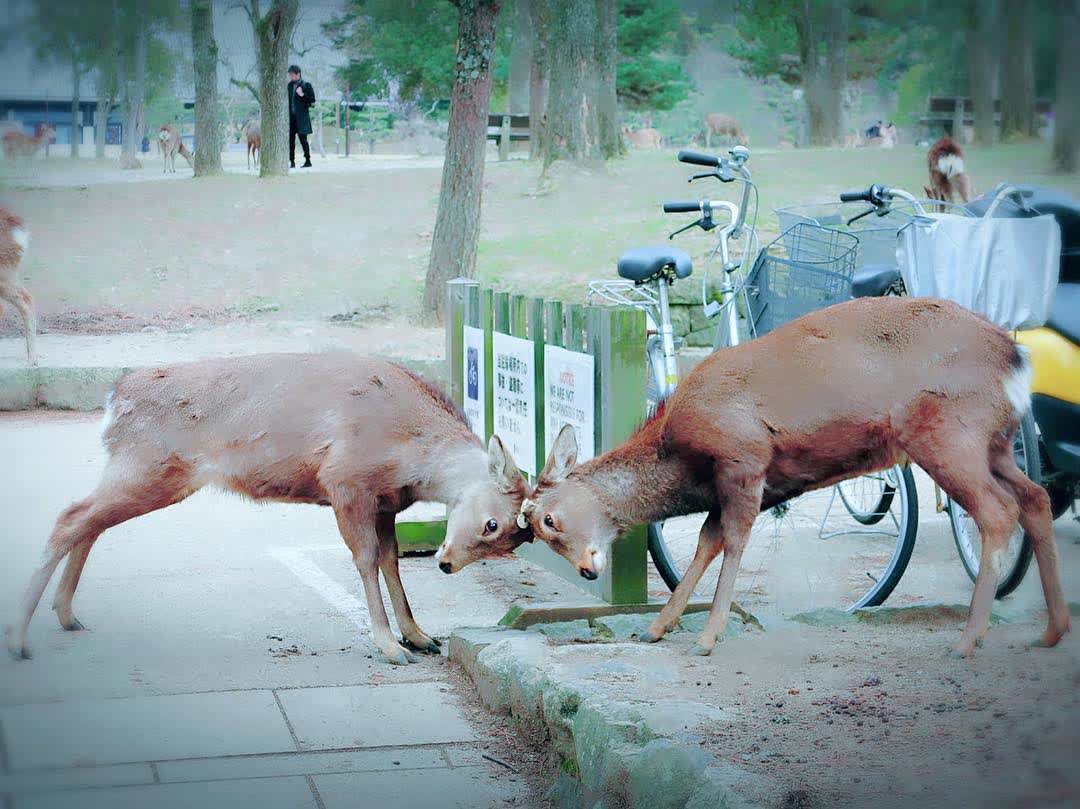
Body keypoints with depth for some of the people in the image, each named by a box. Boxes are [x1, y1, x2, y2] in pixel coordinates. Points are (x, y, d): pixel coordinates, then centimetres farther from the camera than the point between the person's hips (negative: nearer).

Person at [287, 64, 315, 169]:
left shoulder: (306, 85, -2)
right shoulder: (289, 86, 13)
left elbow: (312, 100, -4)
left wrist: (303, 95, -16)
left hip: (301, 117, -5)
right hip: (291, 117, 5)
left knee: (303, 138, -4)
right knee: (290, 139, 2)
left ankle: (308, 161, 5)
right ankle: (292, 162, 6)